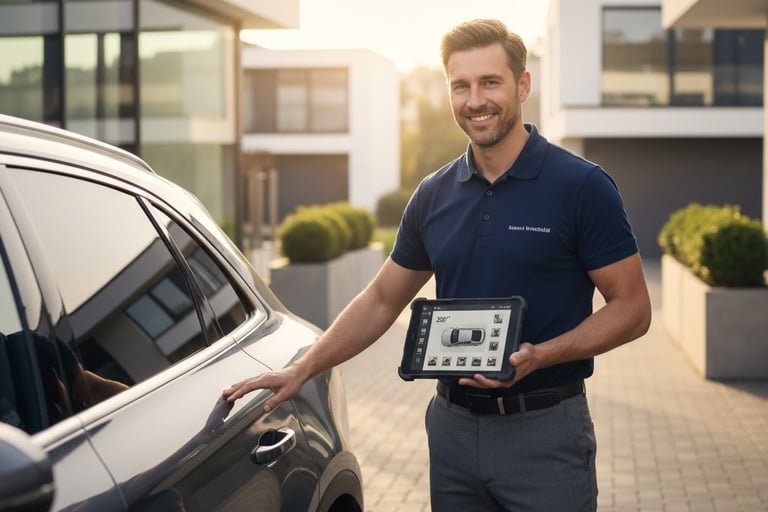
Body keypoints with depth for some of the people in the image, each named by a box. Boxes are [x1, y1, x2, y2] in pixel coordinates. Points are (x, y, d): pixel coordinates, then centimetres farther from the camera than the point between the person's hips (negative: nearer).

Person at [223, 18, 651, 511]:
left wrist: (538, 356, -21)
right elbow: (381, 299, 14)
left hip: (545, 432, -4)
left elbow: (632, 309, -8)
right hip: (453, 426, 5)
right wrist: (301, 370, 6)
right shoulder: (434, 196, 6)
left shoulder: (582, 186, -9)